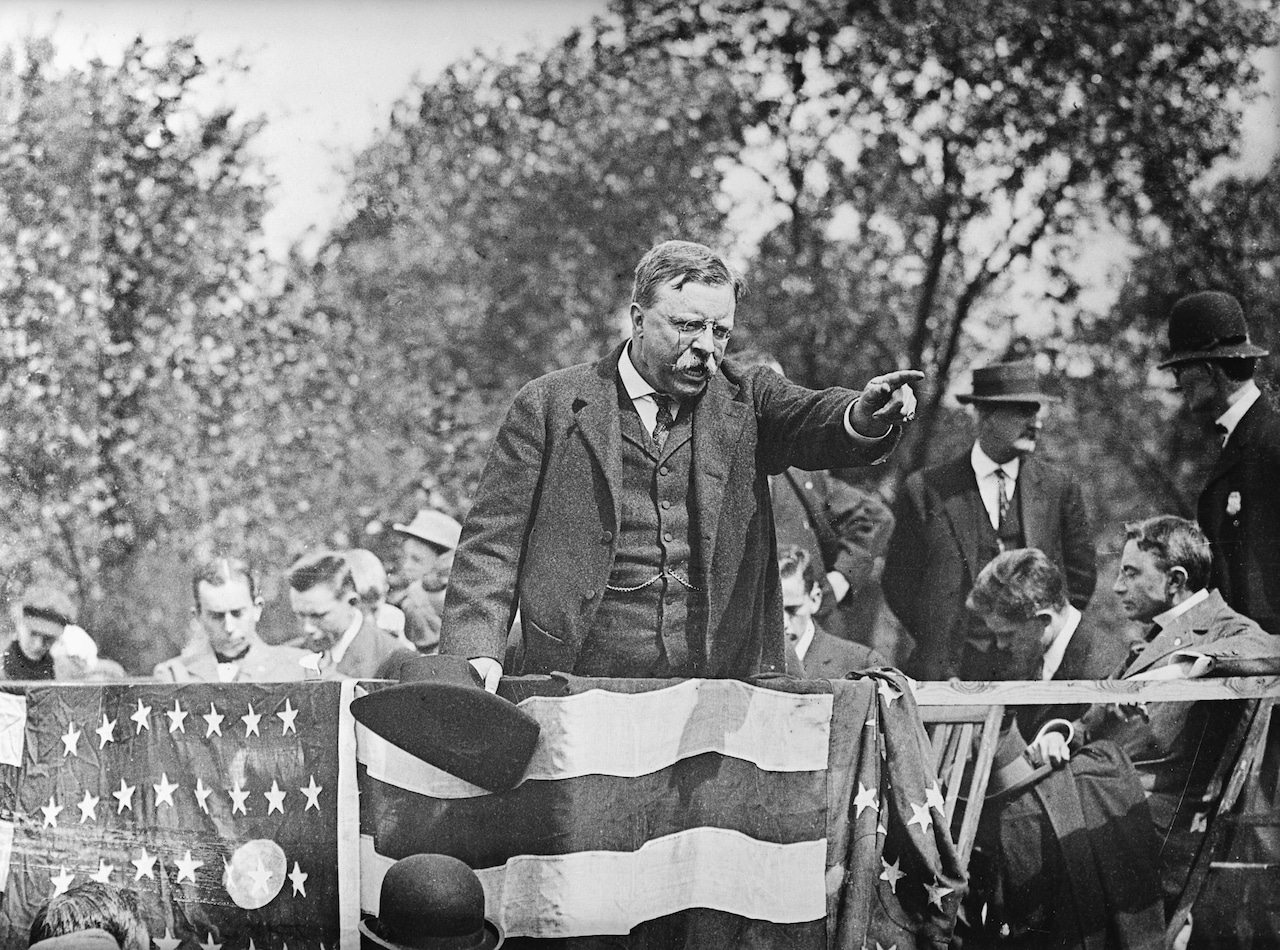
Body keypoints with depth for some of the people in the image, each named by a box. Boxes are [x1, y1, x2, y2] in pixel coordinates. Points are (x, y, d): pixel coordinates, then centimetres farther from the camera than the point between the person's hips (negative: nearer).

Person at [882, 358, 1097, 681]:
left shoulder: (1059, 487, 9)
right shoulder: (927, 489, 3)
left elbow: (1080, 575, 17)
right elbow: (899, 580, 8)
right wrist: (936, 643, 3)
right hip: (952, 671, -1)